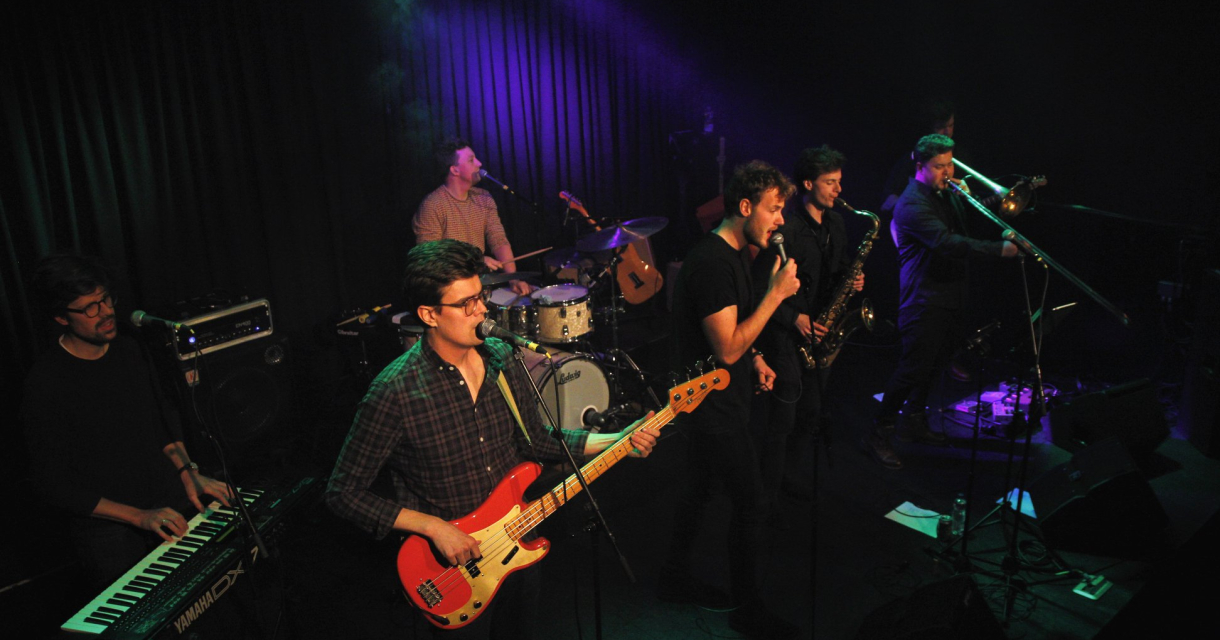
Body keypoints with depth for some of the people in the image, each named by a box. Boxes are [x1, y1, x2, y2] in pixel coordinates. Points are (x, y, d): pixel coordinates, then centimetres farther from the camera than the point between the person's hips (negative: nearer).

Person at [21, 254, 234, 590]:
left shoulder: (129, 350, 2)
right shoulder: (45, 384, -17)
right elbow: (54, 485, -14)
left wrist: (188, 472, 0)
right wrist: (138, 516, -19)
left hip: (171, 509, 5)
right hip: (110, 536, -5)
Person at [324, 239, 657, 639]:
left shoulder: (501, 359, -7)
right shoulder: (396, 392, -26)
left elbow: (534, 439, 5)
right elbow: (343, 493, -19)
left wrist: (615, 441, -5)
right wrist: (434, 527, -24)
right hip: (450, 568, -5)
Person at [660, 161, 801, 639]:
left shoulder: (736, 253, 8)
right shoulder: (712, 263, -25)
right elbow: (727, 349, -27)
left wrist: (754, 358, 7)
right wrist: (776, 294, -23)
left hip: (719, 402, 10)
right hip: (715, 407, -10)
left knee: (699, 491, 20)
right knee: (750, 504, 1)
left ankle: (676, 580, 37)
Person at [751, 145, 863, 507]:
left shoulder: (835, 223, 8)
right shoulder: (784, 226, -18)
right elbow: (759, 286, -18)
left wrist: (852, 279, 0)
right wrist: (794, 319, -20)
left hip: (821, 331, 8)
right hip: (788, 333, -8)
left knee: (811, 413, 16)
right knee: (781, 419, -3)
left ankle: (781, 468, 37)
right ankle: (766, 499, 10)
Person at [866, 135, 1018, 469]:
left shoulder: (946, 193, 11)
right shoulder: (913, 204, -19)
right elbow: (946, 242, -32)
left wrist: (967, 197, 4)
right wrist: (997, 249, -35)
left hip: (949, 297, 10)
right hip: (924, 301, -10)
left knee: (935, 363, 19)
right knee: (913, 368, -7)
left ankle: (916, 421, 35)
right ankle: (880, 434, 4)